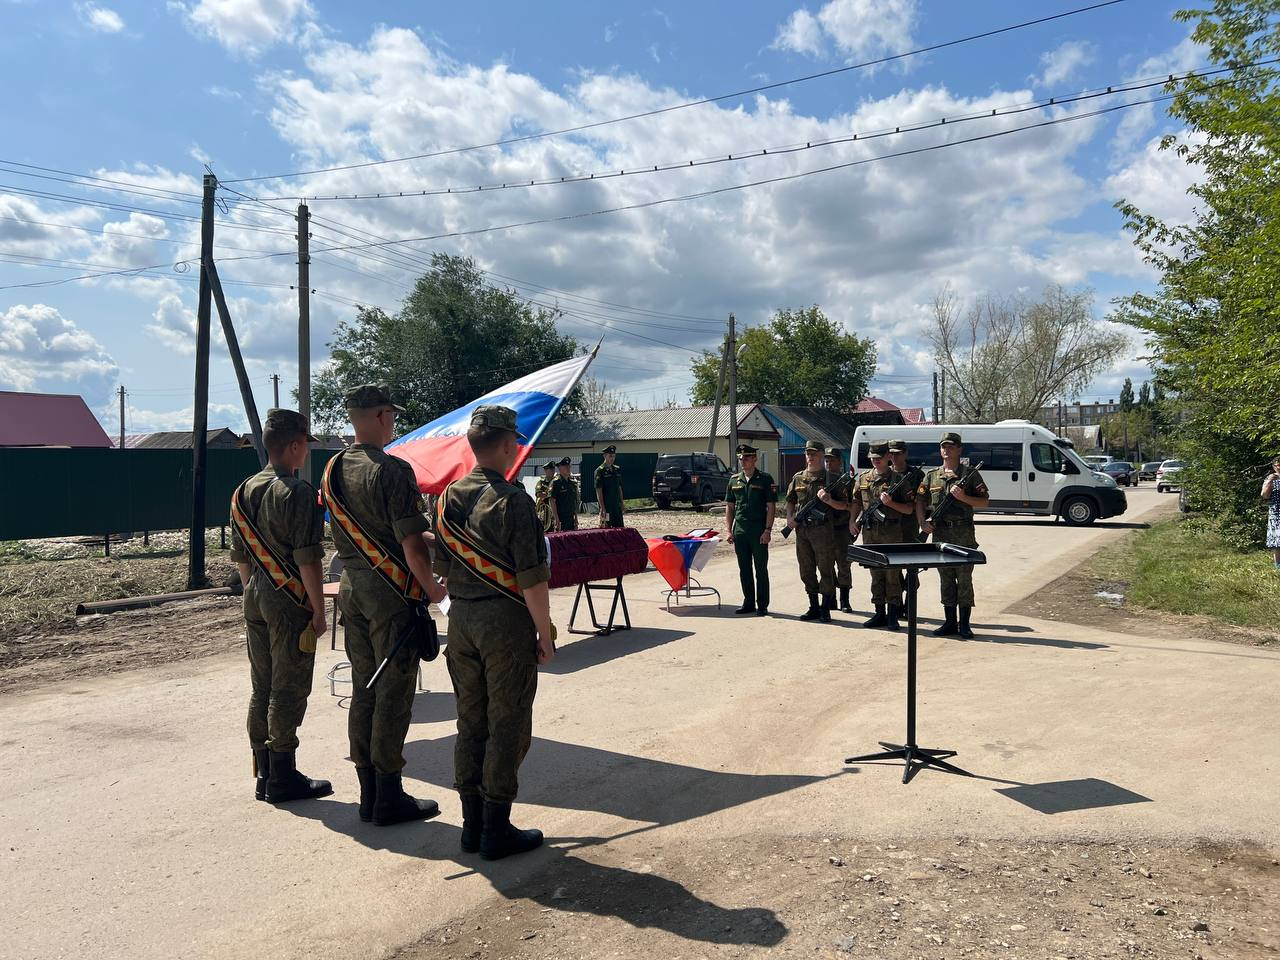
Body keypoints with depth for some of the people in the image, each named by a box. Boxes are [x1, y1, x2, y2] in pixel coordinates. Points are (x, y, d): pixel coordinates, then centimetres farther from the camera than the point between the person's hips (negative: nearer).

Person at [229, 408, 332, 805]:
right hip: (289, 602, -8)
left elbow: (240, 556, 15)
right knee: (289, 690, 1)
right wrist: (319, 609, -12)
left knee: (261, 689, 14)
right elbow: (307, 559, -18)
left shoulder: (244, 492, 9)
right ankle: (282, 778, 9)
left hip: (255, 600, 8)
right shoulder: (298, 492, -16)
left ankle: (263, 774, 24)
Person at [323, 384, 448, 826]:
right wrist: (433, 589, -6)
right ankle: (389, 798, 9)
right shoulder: (392, 470, -17)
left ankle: (368, 793, 23)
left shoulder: (333, 470, 8)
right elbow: (412, 544, -19)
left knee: (363, 691, 14)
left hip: (351, 587, 8)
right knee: (393, 695, 1)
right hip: (391, 592, -8)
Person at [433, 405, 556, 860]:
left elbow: (442, 566, 13)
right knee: (506, 726, 3)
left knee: (470, 722, 14)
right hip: (506, 622, -7)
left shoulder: (448, 498, 6)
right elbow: (532, 578, -17)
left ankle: (472, 823, 23)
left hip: (461, 619, 7)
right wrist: (545, 633, -8)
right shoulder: (513, 501, -16)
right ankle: (496, 830, 11)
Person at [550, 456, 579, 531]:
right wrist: (557, 520, -16)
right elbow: (552, 501, -11)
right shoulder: (556, 482, -7)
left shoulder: (573, 483, 13)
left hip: (571, 519, 7)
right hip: (561, 519, -6)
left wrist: (576, 518, 15)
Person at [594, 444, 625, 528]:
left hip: (617, 506, 7)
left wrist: (621, 504, 13)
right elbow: (598, 491, -12)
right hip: (606, 507, -7)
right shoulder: (600, 471, -8)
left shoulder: (617, 469, 13)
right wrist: (602, 508, -17)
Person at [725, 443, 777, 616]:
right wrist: (729, 530, 5)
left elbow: (771, 507, -5)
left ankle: (762, 605, 9)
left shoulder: (765, 479, -2)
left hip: (759, 532, -4)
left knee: (761, 569, 1)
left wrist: (768, 530, -13)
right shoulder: (734, 480, 10)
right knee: (744, 569, 10)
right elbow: (729, 507, 13)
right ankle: (748, 603, 20)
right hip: (740, 531, 4)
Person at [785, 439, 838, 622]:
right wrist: (789, 517, 2)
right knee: (807, 571, 9)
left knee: (826, 569, -3)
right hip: (801, 530, 5)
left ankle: (825, 609, 4)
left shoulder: (830, 478, 1)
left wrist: (828, 500, -20)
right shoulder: (798, 478, 13)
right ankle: (814, 608, 19)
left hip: (822, 529, -5)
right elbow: (790, 500, 20)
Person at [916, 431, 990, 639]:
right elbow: (920, 501, 13)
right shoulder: (932, 475, 12)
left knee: (964, 579, -1)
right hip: (940, 534, 3)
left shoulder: (970, 474, 2)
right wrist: (923, 522, -2)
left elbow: (984, 502, 0)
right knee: (946, 580, 8)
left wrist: (963, 497, -15)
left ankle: (964, 624, 6)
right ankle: (950, 623, 15)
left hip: (964, 534, -3)